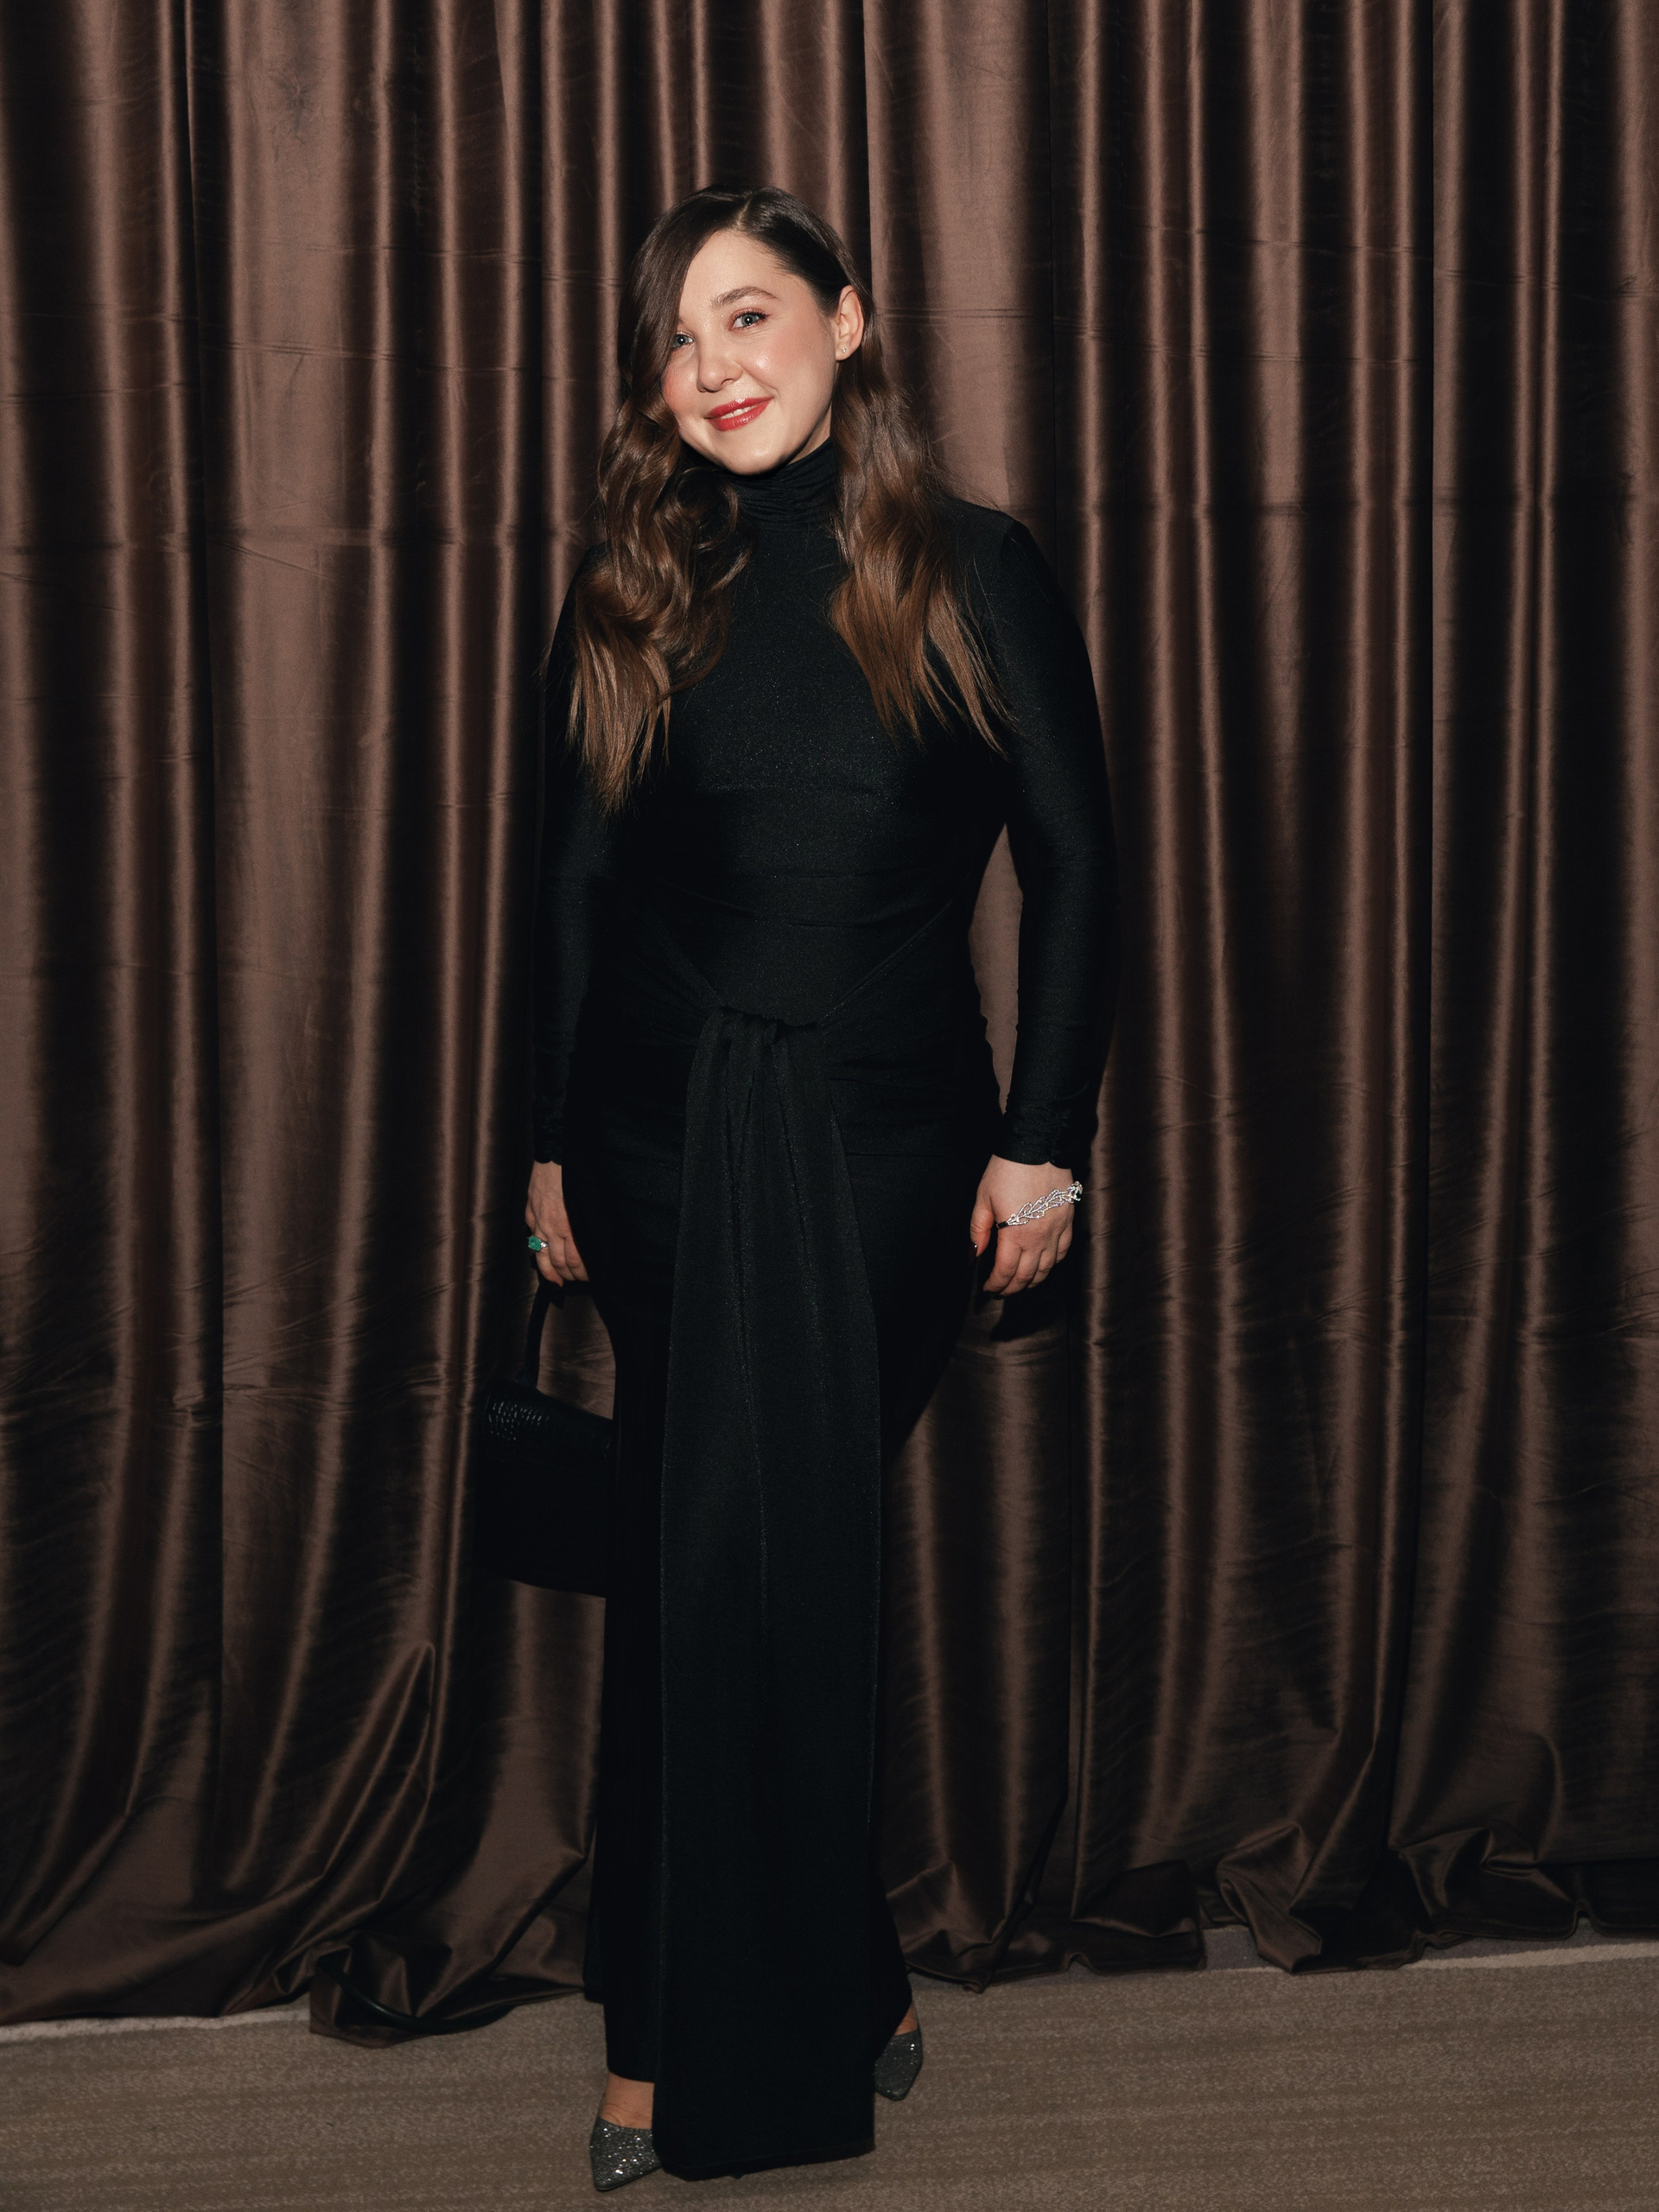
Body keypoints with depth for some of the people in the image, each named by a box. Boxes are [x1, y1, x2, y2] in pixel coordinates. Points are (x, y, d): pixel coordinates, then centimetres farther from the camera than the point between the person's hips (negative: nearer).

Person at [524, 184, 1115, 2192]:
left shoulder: (976, 577, 1)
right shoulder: (632, 596, 6)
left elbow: (1072, 866, 1)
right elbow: (576, 879, 10)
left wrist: (1043, 1139, -4)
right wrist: (553, 1143, 9)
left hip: (885, 1135, -2)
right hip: (665, 1128, 2)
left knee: (780, 1564, 1)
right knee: (703, 1567, 1)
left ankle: (689, 2034, 19)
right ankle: (837, 1993, 18)